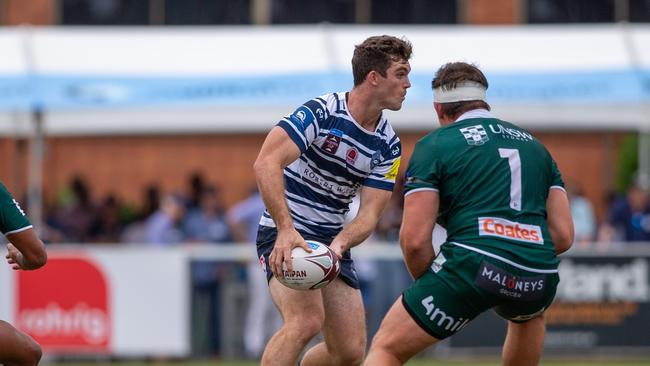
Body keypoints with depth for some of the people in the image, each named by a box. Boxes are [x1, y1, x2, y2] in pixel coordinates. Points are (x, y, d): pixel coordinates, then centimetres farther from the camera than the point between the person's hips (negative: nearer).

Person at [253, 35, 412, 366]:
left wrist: (339, 243, -24)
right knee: (307, 319, -31)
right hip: (286, 236, -7)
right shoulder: (322, 112, -17)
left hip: (333, 242, 7)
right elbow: (266, 163, -26)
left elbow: (370, 213, -2)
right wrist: (286, 230, -35)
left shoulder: (388, 145, 1)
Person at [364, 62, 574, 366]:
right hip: (539, 281, 5)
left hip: (475, 265, -5)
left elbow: (414, 240, 0)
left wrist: (428, 283, 16)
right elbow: (563, 235, 19)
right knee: (528, 316, 42)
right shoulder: (533, 144, 24)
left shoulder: (434, 145, 8)